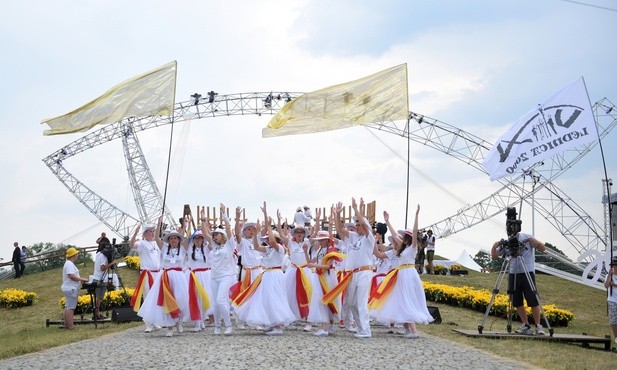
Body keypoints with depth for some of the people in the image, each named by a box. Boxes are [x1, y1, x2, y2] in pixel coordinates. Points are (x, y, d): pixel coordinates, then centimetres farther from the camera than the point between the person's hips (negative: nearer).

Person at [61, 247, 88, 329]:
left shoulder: (68, 263, 19)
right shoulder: (70, 264, -15)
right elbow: (71, 276, -23)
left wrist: (81, 280, 14)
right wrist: (82, 279, -16)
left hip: (68, 288, 11)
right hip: (71, 289, -11)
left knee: (67, 307, 12)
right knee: (70, 308, -11)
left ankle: (66, 325, 16)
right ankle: (70, 326, -12)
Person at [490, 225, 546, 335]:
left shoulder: (526, 238, -1)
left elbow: (542, 248, -6)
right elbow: (494, 256, 9)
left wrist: (532, 240, -23)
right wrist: (494, 246, -11)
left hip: (527, 273, -4)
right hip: (513, 274, 4)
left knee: (533, 301, -9)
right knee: (517, 302, 4)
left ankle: (538, 326, -2)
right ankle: (526, 326, 12)